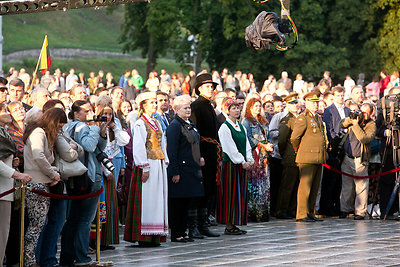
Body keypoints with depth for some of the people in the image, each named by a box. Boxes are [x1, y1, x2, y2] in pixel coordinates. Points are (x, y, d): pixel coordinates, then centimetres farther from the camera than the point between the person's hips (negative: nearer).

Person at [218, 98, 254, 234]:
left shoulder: (241, 127, 15)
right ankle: (229, 226, -4)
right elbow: (230, 148, -14)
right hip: (230, 164, -8)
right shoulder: (225, 127, -8)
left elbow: (246, 145, 12)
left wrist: (249, 160, -3)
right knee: (231, 194, -7)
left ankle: (235, 223, 11)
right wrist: (242, 162, -16)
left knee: (241, 194, 6)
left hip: (242, 165, 8)